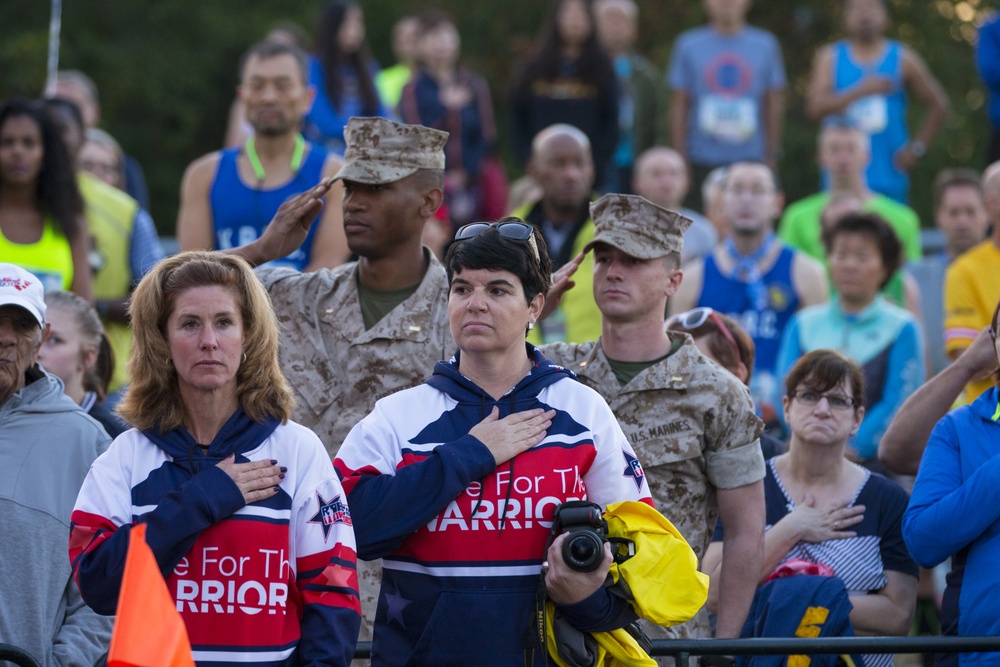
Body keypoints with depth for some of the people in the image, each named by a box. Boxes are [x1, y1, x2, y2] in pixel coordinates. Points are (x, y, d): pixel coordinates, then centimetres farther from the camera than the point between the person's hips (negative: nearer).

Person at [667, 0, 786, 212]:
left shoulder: (766, 45, 6)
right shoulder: (688, 45, 5)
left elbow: (775, 104, 10)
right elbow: (679, 106, 6)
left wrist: (771, 157, 4)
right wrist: (680, 161, 1)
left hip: (751, 161, 0)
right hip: (702, 163, 0)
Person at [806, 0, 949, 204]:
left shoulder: (903, 60, 5)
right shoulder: (830, 57, 6)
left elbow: (938, 105, 10)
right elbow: (815, 108, -7)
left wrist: (917, 149, 1)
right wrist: (861, 91, -17)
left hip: (888, 178, -1)